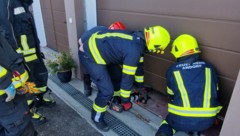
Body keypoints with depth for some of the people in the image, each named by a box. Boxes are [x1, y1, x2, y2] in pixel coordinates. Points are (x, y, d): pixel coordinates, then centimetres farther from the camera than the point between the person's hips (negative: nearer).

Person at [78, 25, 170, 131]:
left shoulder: (138, 38, 4)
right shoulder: (134, 50, -27)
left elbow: (137, 64, 16)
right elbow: (127, 77, -18)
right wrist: (125, 101, -2)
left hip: (96, 46, 10)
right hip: (89, 54, -10)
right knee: (107, 90, -6)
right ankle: (97, 118, 19)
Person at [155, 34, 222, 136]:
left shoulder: (172, 70, 1)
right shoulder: (208, 67, 6)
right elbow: (214, 92, 17)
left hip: (181, 120, -2)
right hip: (206, 120, 3)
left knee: (170, 119, 27)